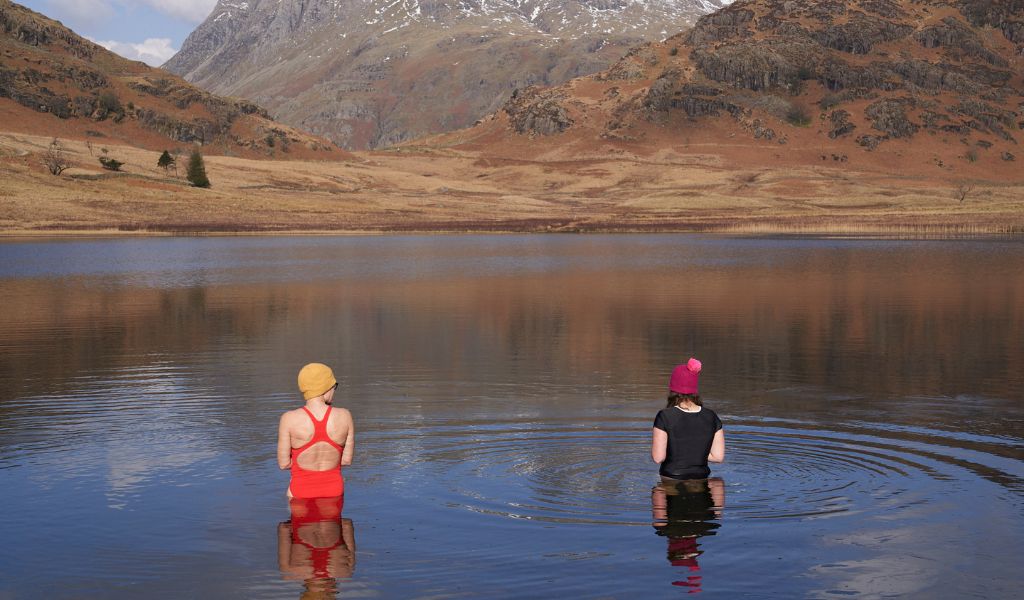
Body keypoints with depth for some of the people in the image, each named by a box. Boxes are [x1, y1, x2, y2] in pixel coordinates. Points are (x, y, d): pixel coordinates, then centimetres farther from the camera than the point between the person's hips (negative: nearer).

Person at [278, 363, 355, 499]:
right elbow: (347, 460, -2)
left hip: (301, 491, -2)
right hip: (334, 489, 2)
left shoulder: (289, 419, -16)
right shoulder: (344, 416, -11)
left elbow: (283, 464, -9)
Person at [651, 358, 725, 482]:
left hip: (671, 481, -4)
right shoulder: (711, 417, 2)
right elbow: (718, 456, 3)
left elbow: (658, 457, -12)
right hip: (701, 480, 4)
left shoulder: (665, 416, -10)